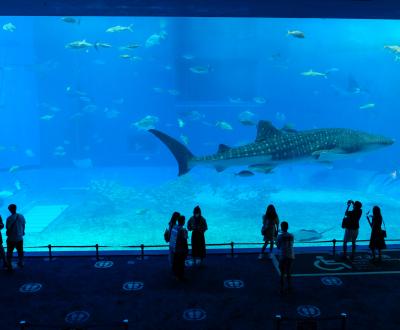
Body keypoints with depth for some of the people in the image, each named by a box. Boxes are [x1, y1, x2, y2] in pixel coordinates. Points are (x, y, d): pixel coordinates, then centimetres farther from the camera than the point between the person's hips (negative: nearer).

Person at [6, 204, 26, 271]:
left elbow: (7, 227, -14)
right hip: (20, 238, 5)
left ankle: (9, 266, 11)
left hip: (11, 238, -5)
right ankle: (21, 263, 33)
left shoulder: (9, 218, -20)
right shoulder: (21, 216, -6)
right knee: (20, 251, 20)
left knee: (9, 253, 8)